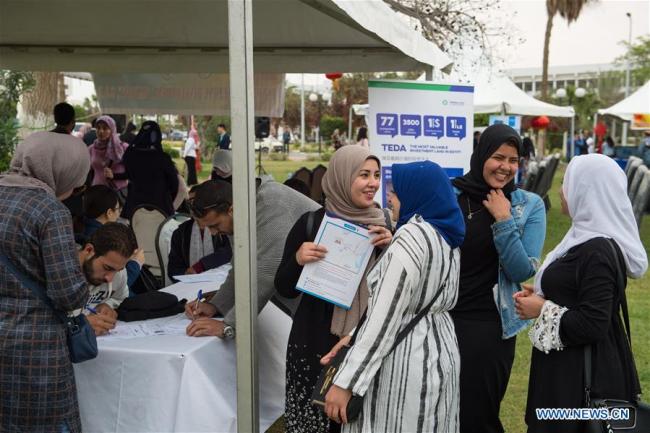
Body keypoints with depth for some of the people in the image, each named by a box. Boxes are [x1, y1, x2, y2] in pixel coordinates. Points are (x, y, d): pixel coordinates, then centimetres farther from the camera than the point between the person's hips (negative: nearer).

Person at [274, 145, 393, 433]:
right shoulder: (311, 223, -7)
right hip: (318, 340, -3)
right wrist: (298, 260, -21)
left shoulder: (383, 223, 2)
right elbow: (285, 289, -2)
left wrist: (390, 247, -11)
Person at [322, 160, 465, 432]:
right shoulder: (445, 235, 10)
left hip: (404, 360, -9)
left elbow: (385, 317, -23)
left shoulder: (411, 237, -19)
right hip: (439, 351, 9)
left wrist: (345, 381, -21)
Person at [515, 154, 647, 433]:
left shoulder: (597, 252, -24)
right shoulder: (589, 238, 7)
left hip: (582, 373, -10)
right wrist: (542, 295, 4)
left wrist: (543, 310, -16)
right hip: (575, 365, 10)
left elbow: (593, 325, -26)